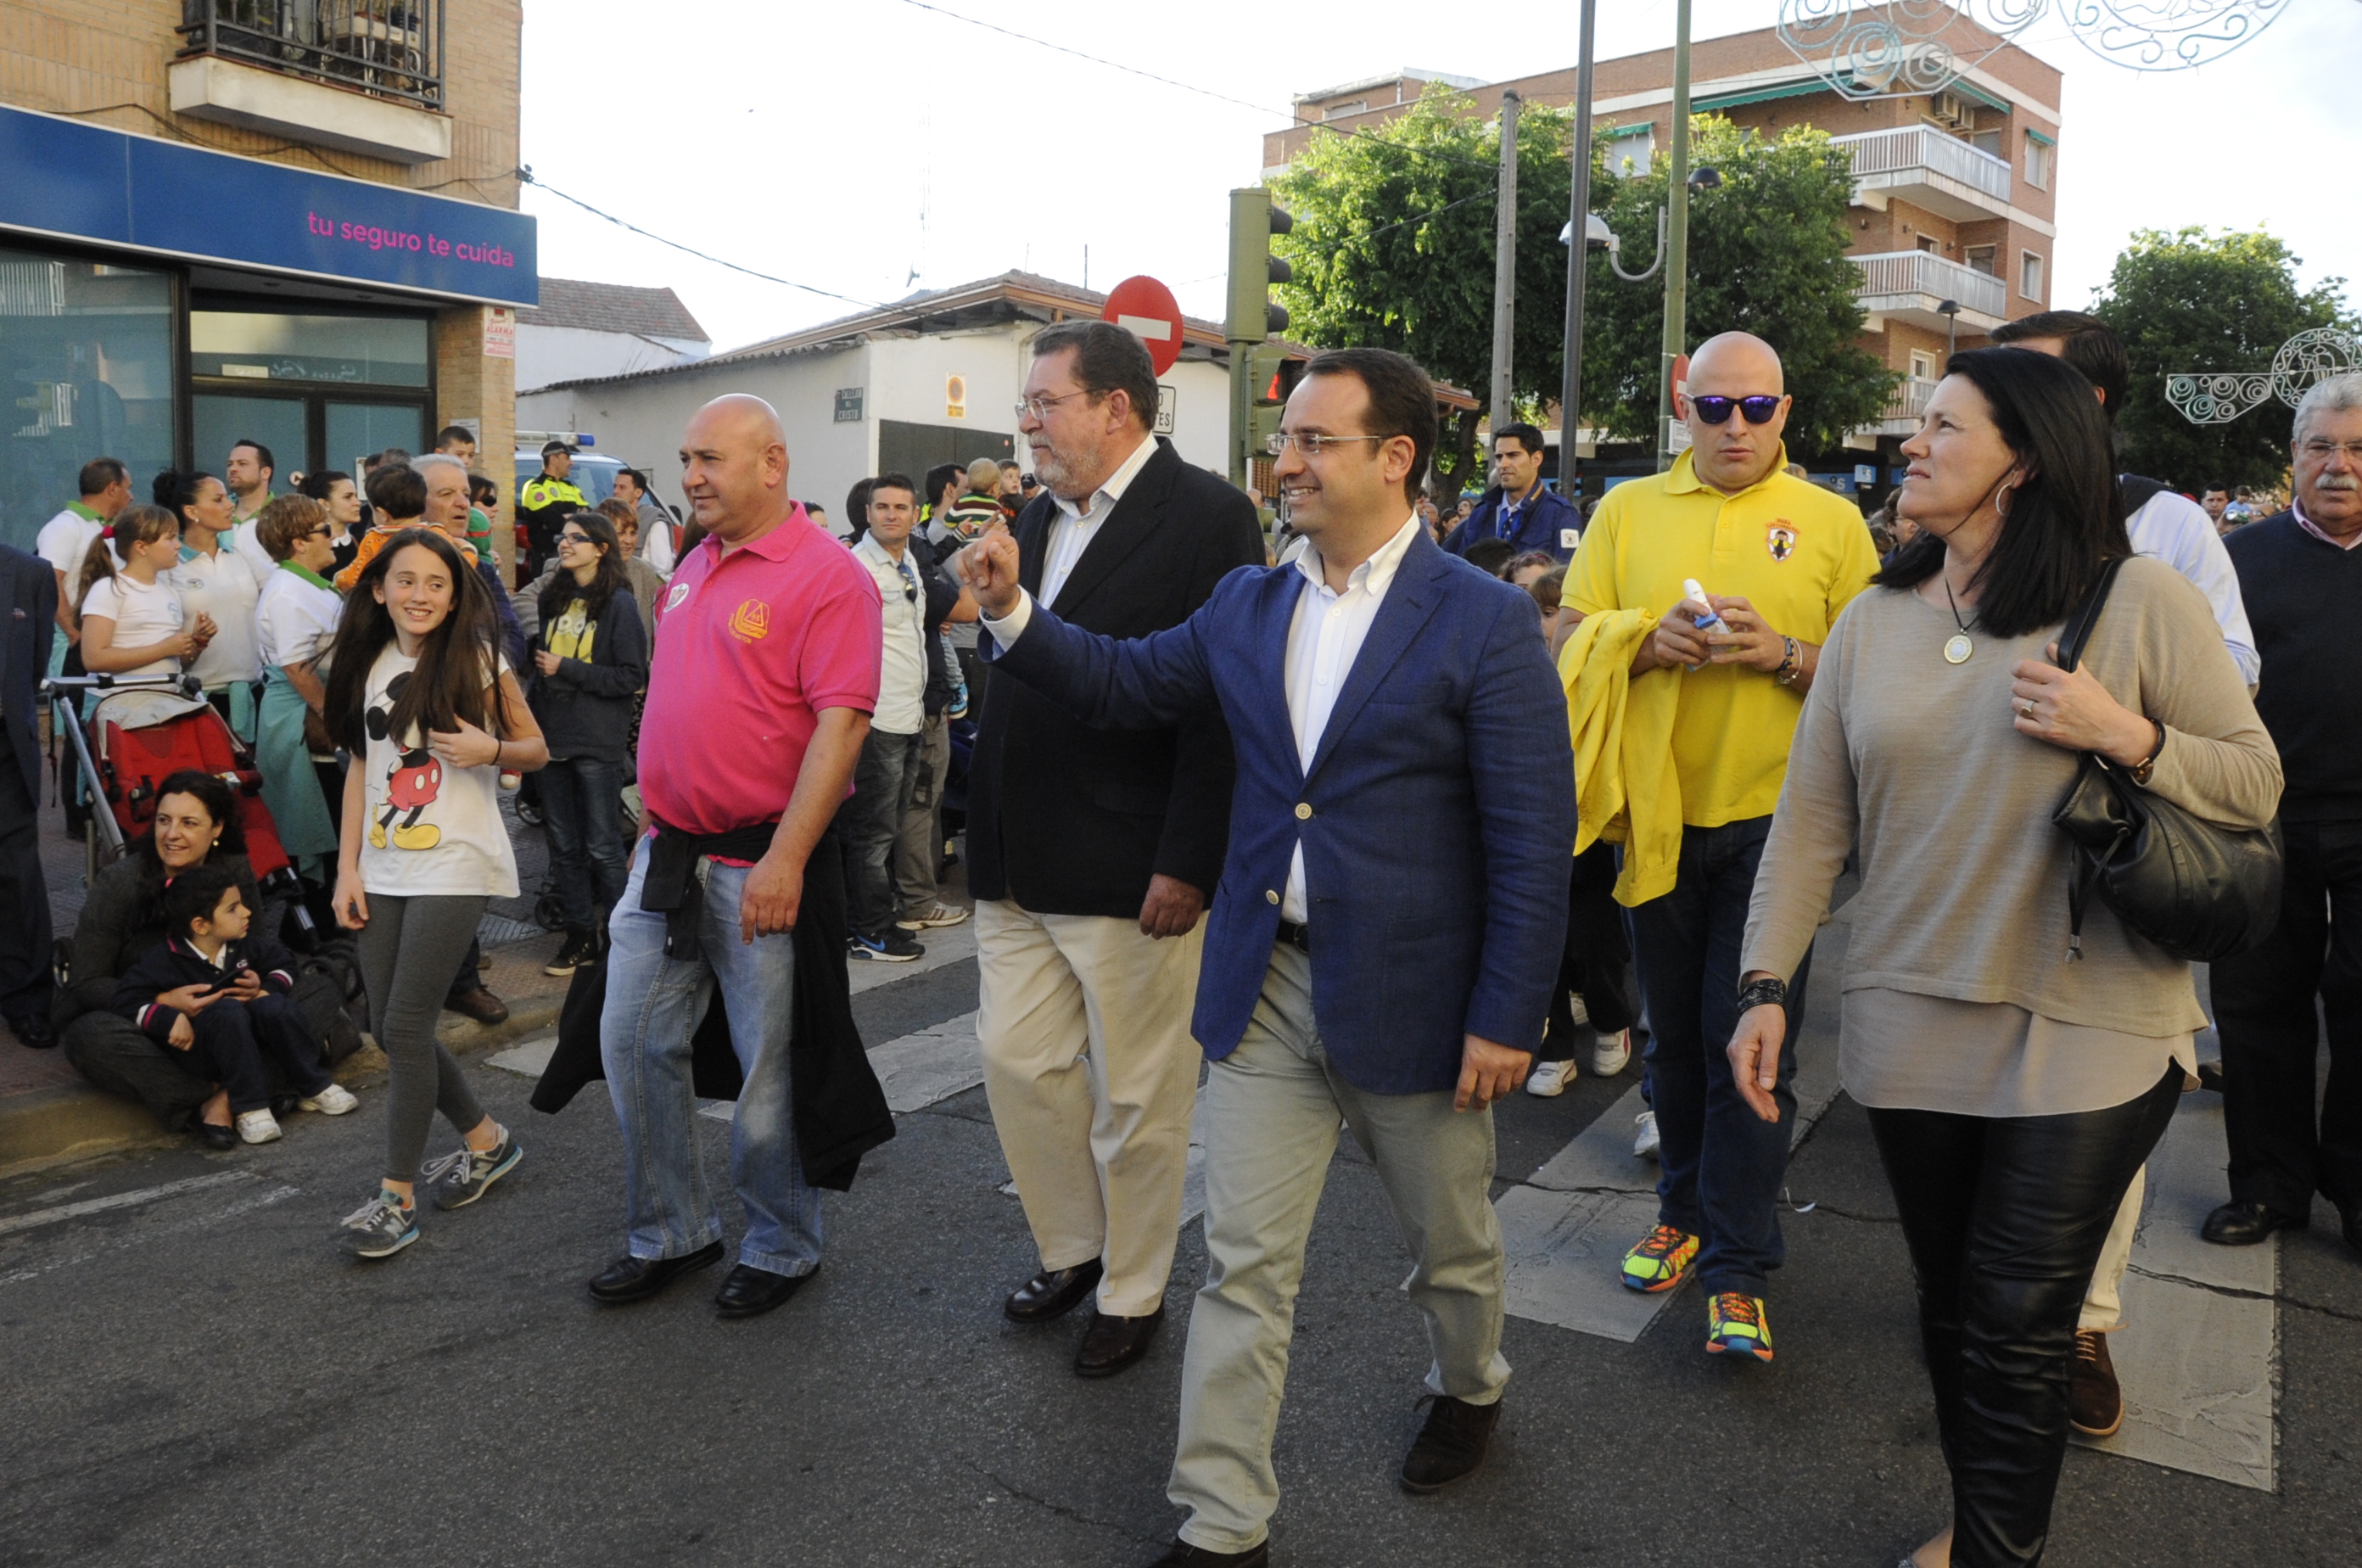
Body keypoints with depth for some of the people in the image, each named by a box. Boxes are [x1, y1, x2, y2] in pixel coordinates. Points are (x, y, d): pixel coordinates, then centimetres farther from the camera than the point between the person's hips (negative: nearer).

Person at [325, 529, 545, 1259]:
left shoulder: (477, 662, -4)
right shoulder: (368, 665, 10)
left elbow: (538, 750, 2)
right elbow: (360, 768, 13)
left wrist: (491, 749, -20)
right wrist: (348, 866, 7)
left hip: (455, 866, -6)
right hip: (384, 869, 6)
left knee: (405, 1026, -8)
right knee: (390, 1029, 8)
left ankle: (397, 1195, 4)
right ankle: (486, 1141, 28)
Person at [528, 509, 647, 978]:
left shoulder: (619, 604, -8)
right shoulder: (554, 598, 12)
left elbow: (632, 676, -14)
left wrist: (567, 668, -14)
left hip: (599, 745, -6)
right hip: (554, 737, 6)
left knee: (603, 847, -1)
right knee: (564, 845, 10)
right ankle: (579, 936, 20)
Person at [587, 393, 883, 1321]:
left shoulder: (827, 577, -13)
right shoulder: (692, 568, 14)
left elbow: (840, 722, -21)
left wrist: (785, 861, -25)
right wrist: (654, 825, 18)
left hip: (761, 867, -8)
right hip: (667, 853, 8)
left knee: (770, 1067, 5)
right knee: (633, 1041, 12)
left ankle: (781, 1246, 26)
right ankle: (670, 1233, 30)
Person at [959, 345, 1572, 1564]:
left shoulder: (1485, 622, -12)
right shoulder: (1247, 604, 4)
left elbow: (1533, 841, -13)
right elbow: (1122, 683, 12)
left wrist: (1506, 1018, -15)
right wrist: (1012, 609, -4)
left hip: (1410, 996, -3)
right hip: (1265, 985, 4)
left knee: (1449, 1243, 20)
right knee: (1242, 1267, 8)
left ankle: (1467, 1386, 51)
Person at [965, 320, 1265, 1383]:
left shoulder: (1206, 515, -10)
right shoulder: (1039, 518, 14)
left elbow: (1220, 701, -16)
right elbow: (1009, 687, 15)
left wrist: (1188, 863, -20)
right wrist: (987, 837, 10)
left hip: (1132, 873, -7)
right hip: (1020, 866, 7)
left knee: (1137, 1096, 8)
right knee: (1017, 1060, 13)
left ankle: (1131, 1292, 27)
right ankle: (1071, 1250, 36)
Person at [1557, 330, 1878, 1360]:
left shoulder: (1831, 522, 4)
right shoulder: (1627, 510, 8)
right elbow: (1575, 642, 3)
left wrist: (1786, 654, -17)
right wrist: (1649, 639, -15)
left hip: (1772, 813, -2)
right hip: (1657, 811, 2)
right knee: (1674, 1031, 13)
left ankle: (1738, 1270, 8)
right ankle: (1685, 1210, 33)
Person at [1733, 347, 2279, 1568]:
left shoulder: (2141, 602, -5)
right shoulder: (1872, 622, 4)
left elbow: (2255, 782, 0)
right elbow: (1811, 820, 3)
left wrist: (2124, 737, -18)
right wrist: (1765, 984, -3)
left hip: (2086, 1036, -3)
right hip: (1912, 1029, 3)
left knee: (2015, 1329, 1)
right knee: (1949, 1306, 15)